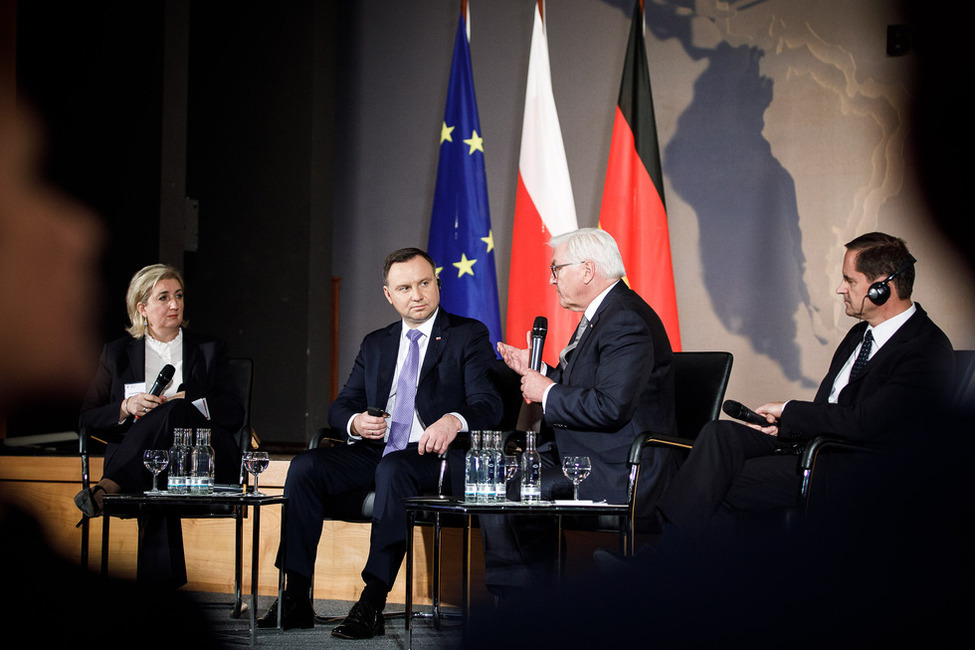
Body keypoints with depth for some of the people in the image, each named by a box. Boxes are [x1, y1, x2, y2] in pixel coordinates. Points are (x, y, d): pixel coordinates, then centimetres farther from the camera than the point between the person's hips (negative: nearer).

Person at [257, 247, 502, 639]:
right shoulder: (375, 345, 21)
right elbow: (340, 406, 18)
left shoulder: (469, 336, 5)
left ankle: (372, 606, -40)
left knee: (393, 469, -38)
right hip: (375, 452, 5)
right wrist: (355, 422, -9)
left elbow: (488, 403, -8)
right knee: (306, 466, -20)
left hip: (432, 456, -5)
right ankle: (295, 601, -21)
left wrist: (454, 420, -32)